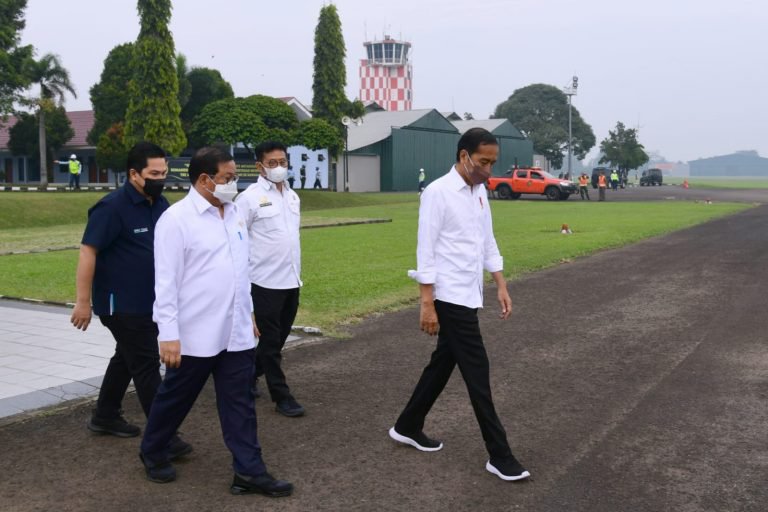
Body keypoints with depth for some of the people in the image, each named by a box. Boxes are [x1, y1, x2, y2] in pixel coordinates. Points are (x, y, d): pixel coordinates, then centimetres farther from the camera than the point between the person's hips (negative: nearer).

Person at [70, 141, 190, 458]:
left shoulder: (160, 204, 6)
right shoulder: (112, 207, -17)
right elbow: (88, 253, -19)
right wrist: (82, 302, -21)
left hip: (150, 302, 8)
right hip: (122, 304, -8)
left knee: (128, 358, 19)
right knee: (147, 366, -7)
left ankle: (105, 417, 36)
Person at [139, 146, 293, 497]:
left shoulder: (233, 213, 8)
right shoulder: (176, 218, -13)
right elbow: (166, 281, -15)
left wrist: (249, 313, 18)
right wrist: (168, 335, -17)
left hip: (236, 332, 6)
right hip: (194, 335, -6)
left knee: (239, 403, 8)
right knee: (175, 399, 13)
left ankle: (249, 471, 14)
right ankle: (152, 452, 35)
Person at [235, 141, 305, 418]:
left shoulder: (293, 196, 11)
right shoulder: (250, 197, -10)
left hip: (291, 280, 7)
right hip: (266, 281, -7)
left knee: (279, 338, 16)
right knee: (270, 341, 3)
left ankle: (248, 374, 35)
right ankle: (281, 396, 12)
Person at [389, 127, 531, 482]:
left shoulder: (480, 192, 10)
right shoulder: (438, 192, -15)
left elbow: (488, 242, 17)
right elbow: (426, 251, -16)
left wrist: (501, 285, 12)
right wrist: (427, 303, -18)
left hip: (469, 296, 9)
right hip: (450, 297, -9)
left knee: (443, 363, 17)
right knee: (477, 372, -5)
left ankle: (407, 428, 33)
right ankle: (499, 456, 4)